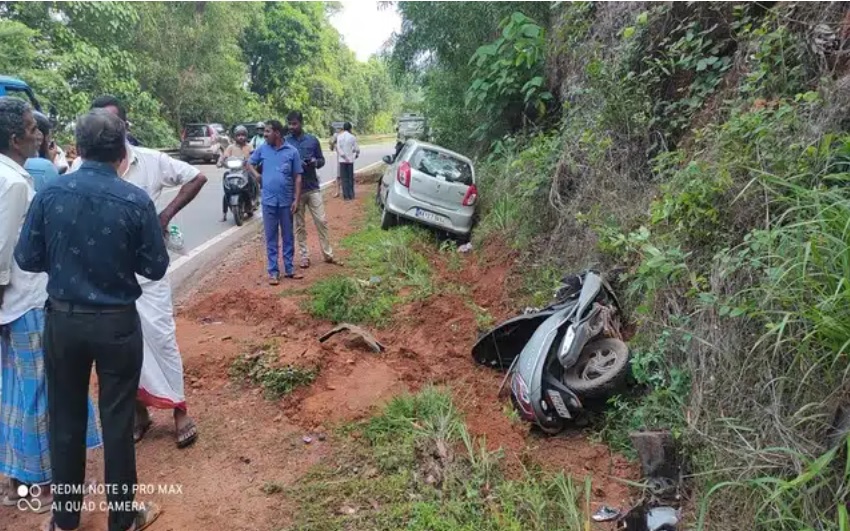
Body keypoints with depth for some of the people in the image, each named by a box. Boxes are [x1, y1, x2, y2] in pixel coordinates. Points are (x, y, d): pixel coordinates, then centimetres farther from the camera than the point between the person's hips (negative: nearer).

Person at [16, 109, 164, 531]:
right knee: (117, 420, 10)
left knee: (65, 418, 17)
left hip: (62, 321, 3)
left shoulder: (49, 195, -7)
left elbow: (27, 259, 0)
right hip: (117, 323, -2)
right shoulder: (136, 202, -14)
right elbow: (156, 268, -7)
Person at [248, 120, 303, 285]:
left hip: (286, 201, -1)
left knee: (288, 237, 10)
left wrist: (296, 199, -5)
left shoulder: (292, 152, -2)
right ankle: (273, 271, 11)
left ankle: (289, 269, 20)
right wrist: (256, 175, 0)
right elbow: (250, 163, 18)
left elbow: (297, 177, 0)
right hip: (269, 200, 1)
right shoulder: (262, 149, 2)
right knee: (271, 238, 5)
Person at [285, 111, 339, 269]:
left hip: (313, 187, 1)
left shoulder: (312, 140, 4)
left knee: (321, 221, 2)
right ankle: (304, 256, 15)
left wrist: (315, 162, -13)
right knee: (299, 225, 6)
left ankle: (328, 254, 12)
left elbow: (322, 160, 10)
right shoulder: (285, 142, -1)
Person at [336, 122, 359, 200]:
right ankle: (351, 195, 10)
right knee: (350, 178, 9)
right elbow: (357, 149, -4)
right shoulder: (352, 137, -5)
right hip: (350, 160, -1)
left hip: (342, 160, 1)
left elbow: (338, 148, -11)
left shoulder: (339, 137, -1)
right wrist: (357, 154, 15)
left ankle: (346, 196, 1)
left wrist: (344, 156, -9)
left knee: (344, 178, 4)